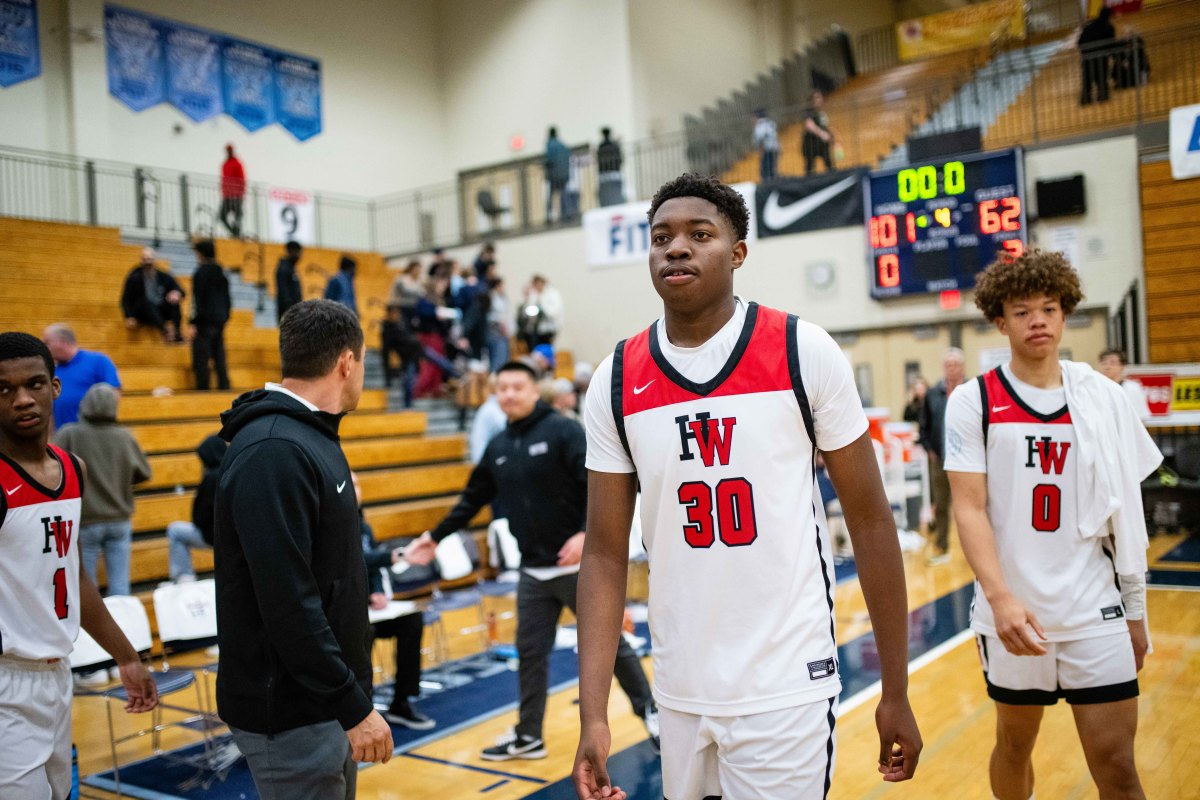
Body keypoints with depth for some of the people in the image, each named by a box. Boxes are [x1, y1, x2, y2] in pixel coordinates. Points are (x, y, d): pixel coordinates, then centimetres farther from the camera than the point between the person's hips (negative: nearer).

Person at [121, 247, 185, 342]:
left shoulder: (163, 276, 3)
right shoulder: (135, 278, -3)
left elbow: (179, 290, 3)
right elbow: (125, 300, -3)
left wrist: (177, 293, -23)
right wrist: (129, 318, -18)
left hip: (161, 312, 2)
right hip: (142, 314, -2)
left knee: (174, 299, -25)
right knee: (146, 301, -35)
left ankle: (176, 333, -42)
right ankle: (165, 331, -55)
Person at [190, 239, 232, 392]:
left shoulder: (201, 272, -10)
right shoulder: (222, 272, 11)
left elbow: (198, 299, -13)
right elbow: (227, 299, 14)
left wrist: (194, 323, -12)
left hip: (205, 321, -7)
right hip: (220, 321, 7)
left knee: (201, 358, -4)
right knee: (219, 357, 11)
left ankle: (202, 388, -5)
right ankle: (224, 386, 11)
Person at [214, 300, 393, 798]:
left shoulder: (310, 438, 10)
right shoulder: (274, 453, -22)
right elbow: (289, 603, -27)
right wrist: (353, 706, -22)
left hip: (325, 700, 10)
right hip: (289, 714, -10)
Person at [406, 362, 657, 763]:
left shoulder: (563, 431, -11)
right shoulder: (497, 447, 8)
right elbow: (472, 500, 18)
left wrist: (587, 533, -30)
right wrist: (435, 537, 19)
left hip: (581, 564, -5)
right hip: (533, 572, 6)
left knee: (610, 643, 6)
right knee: (531, 653, 10)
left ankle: (650, 711, 24)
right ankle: (529, 736, 22)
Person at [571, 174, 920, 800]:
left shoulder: (803, 353, -8)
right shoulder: (614, 383, -1)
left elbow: (870, 521, -3)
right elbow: (605, 554, 0)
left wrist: (895, 693, -1)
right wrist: (593, 717, -7)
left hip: (785, 691, -3)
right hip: (679, 694, 3)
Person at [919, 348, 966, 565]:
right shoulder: (933, 395, 5)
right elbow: (923, 427, 9)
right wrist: (929, 450, 1)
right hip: (939, 461, 3)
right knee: (941, 507, 10)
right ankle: (941, 549, 19)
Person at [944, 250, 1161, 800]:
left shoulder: (1103, 397, 4)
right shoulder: (973, 402, -4)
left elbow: (1124, 510, 9)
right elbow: (969, 509, -10)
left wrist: (1135, 609, 9)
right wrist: (1001, 598, -23)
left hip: (1097, 613, 2)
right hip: (1014, 613, -1)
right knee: (1014, 744, 15)